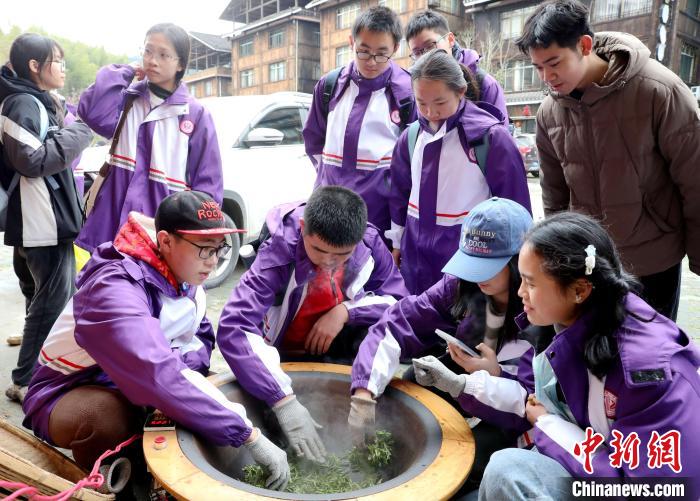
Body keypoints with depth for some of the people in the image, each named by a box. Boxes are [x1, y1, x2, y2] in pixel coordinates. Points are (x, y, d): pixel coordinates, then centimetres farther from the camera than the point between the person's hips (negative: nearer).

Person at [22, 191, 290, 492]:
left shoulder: (181, 275, -9)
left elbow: (203, 339, -2)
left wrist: (177, 365, -26)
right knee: (108, 417, -38)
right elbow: (158, 376, -44)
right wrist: (248, 435, -45)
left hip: (131, 391, 7)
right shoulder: (115, 289, -34)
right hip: (67, 397, -6)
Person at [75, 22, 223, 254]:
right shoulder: (127, 100, 10)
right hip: (117, 226, 3)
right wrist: (123, 72, -2)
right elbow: (93, 112, -14)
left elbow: (208, 185, -2)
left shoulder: (195, 114, 0)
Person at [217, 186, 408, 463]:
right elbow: (233, 329, -39)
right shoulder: (278, 253, -30)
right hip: (287, 356, -2)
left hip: (339, 350, 2)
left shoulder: (370, 243, -20)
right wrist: (284, 400, -46)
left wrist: (345, 311, -27)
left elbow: (398, 301, -9)